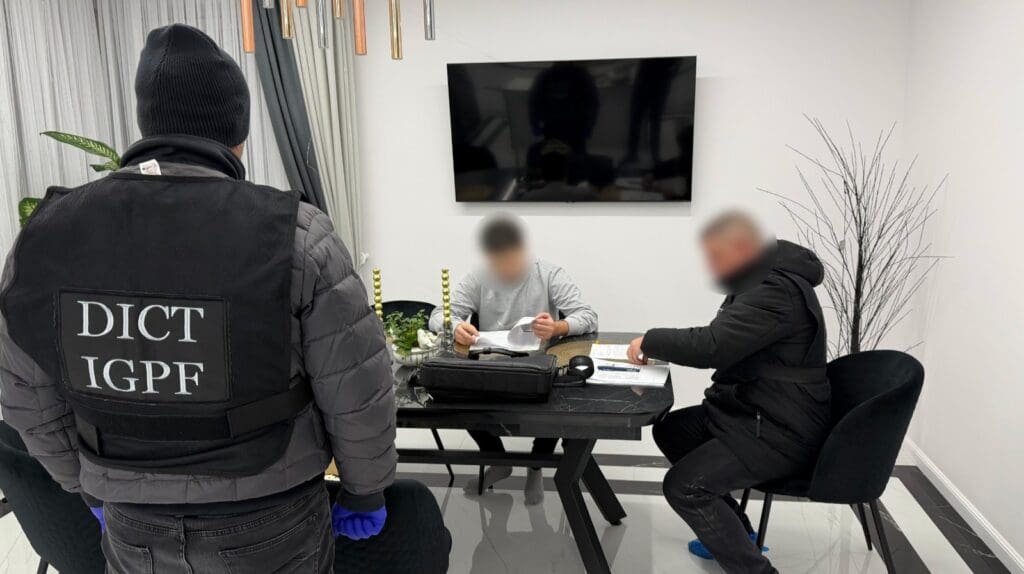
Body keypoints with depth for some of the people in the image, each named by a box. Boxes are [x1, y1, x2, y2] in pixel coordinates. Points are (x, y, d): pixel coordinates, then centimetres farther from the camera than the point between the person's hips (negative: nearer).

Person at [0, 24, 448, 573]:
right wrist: (365, 493, 3)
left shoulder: (45, 235, -10)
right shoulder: (295, 236, -22)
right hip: (270, 528, -2)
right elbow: (357, 396, -15)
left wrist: (96, 491, 18)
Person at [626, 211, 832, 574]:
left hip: (777, 431, -11)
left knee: (683, 486, -18)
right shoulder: (761, 282, 13)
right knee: (669, 431, 14)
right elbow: (720, 344, 15)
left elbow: (712, 346, -31)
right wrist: (660, 351, 0)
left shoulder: (777, 290, -23)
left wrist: (651, 341, -16)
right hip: (752, 412, 11)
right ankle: (734, 533, 22)